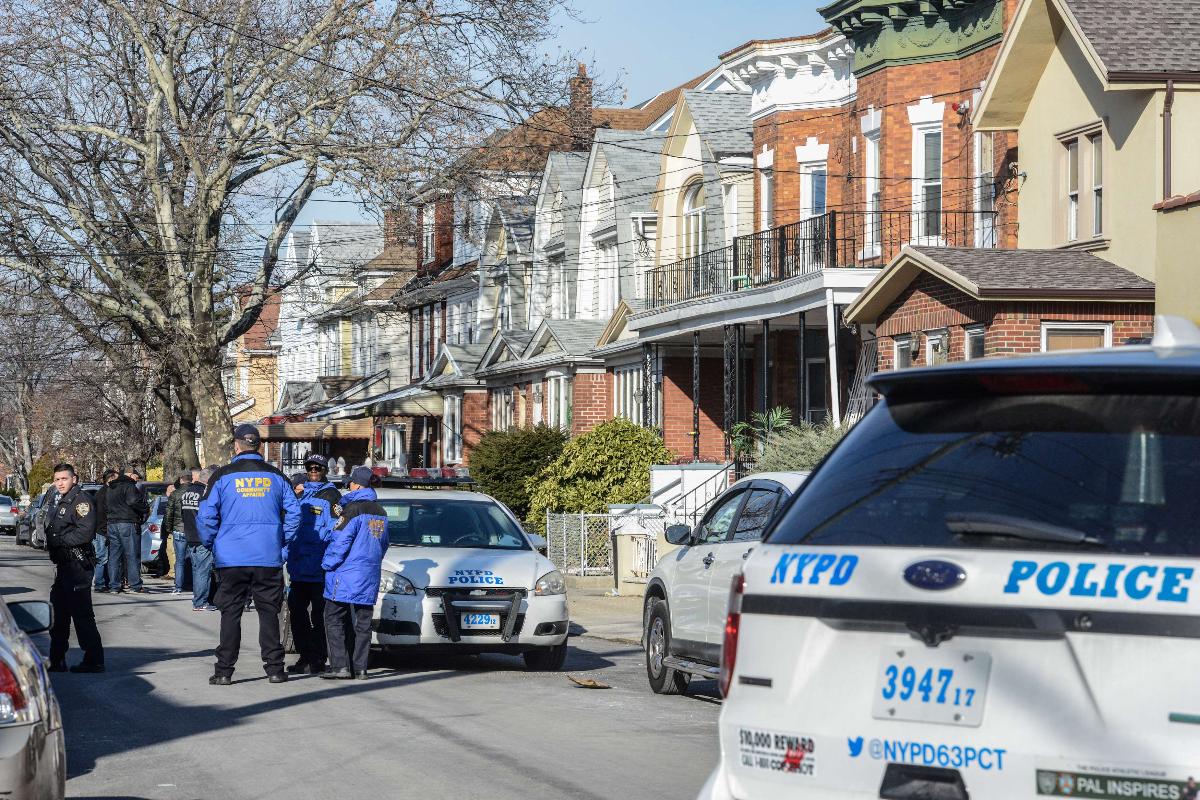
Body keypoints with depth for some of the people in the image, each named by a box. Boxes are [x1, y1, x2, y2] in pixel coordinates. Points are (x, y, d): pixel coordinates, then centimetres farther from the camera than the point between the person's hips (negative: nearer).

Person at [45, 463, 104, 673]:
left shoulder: (81, 501, -12)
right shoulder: (61, 503, 20)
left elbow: (85, 533, -22)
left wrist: (58, 540, -14)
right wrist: (51, 542, 4)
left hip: (77, 566, -10)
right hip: (63, 565, 10)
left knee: (82, 614, -8)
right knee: (58, 614, 14)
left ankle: (94, 661, -5)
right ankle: (57, 661, 22)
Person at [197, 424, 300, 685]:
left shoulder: (223, 477, -2)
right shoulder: (276, 477, 5)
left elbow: (206, 516, -4)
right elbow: (294, 512, 3)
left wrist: (211, 545, 10)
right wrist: (283, 543, 13)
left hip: (231, 558, -2)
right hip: (269, 558, 2)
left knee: (230, 613, 3)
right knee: (269, 612, 9)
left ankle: (224, 671, 1)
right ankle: (274, 668, 8)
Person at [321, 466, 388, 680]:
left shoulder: (353, 509, -12)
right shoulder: (380, 512, 12)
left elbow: (340, 542, -16)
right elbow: (383, 544, 20)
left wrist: (327, 564, -5)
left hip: (346, 576, -7)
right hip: (369, 578, 7)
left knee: (334, 621, -1)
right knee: (362, 624, 8)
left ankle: (340, 665, -8)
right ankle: (359, 667, 6)